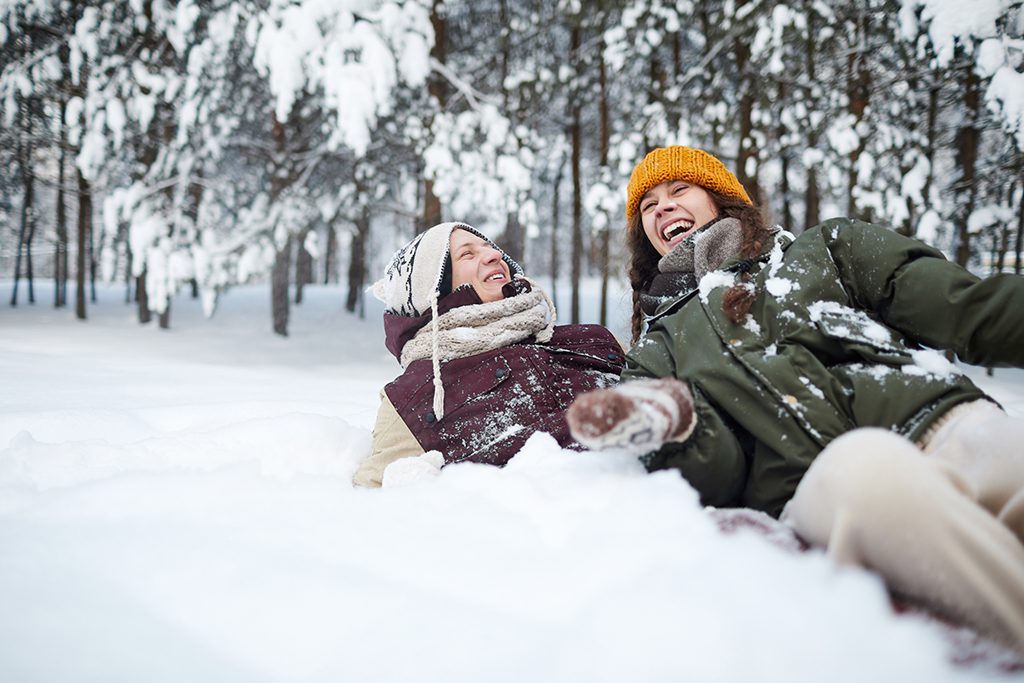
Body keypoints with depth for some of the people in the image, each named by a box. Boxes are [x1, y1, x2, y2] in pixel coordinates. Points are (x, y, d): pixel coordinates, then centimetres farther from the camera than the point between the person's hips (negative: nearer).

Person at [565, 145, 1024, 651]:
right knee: (864, 464, -37)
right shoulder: (658, 351, 27)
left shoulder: (824, 248, 27)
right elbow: (713, 471, 9)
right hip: (808, 489, 0)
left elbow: (969, 307, 13)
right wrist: (672, 421, -15)